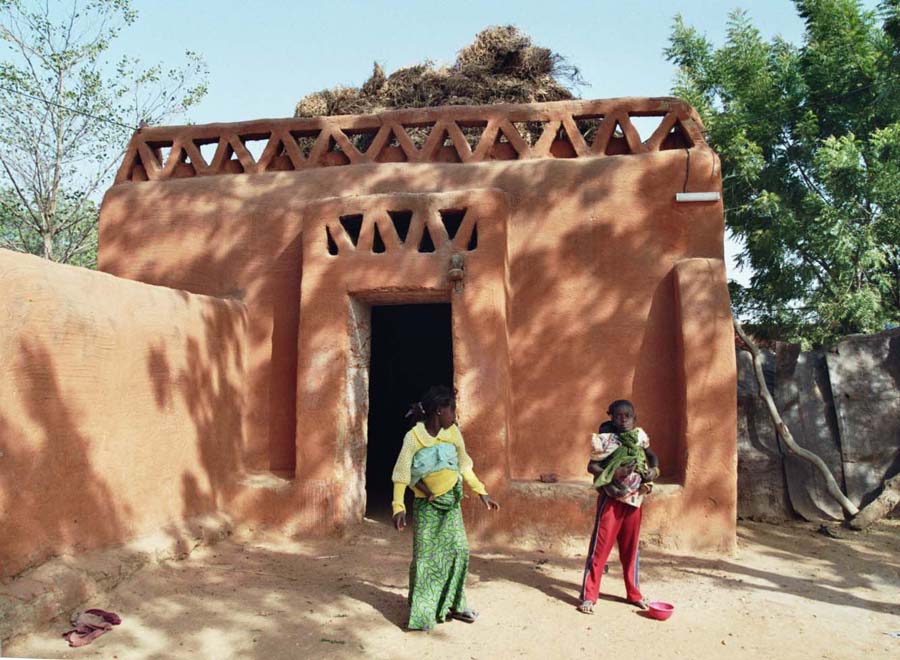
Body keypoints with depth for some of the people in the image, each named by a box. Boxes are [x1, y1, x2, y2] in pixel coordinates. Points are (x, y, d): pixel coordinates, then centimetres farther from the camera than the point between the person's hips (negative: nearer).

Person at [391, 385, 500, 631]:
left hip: (451, 502, 5)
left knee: (459, 550, 5)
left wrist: (482, 493, 10)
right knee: (425, 557, -2)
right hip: (426, 506, -4)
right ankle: (420, 613, 12)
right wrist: (399, 507, -24)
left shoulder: (453, 433, -2)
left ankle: (452, 605, 22)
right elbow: (401, 475, -14)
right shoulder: (413, 437, -16)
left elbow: (465, 467, 10)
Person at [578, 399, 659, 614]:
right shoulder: (605, 440, -10)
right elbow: (591, 466, -11)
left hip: (634, 499, 5)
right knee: (601, 547, -4)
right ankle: (588, 596, 3)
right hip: (611, 499, -5)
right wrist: (614, 472, -24)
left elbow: (651, 456, 20)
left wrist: (654, 470, 1)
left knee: (631, 548, 15)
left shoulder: (639, 436, 4)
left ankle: (634, 593, 29)